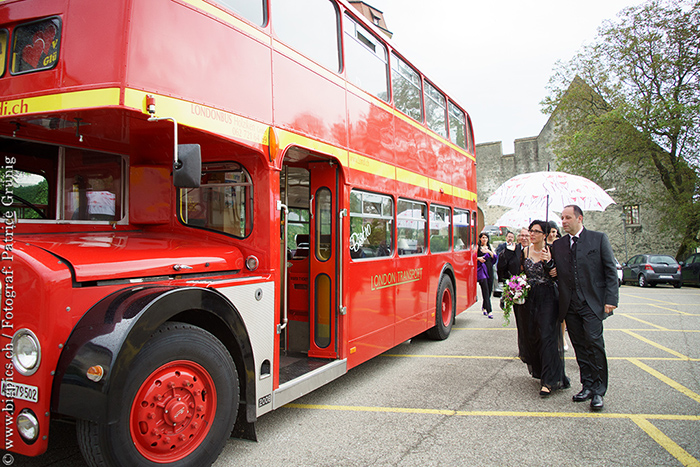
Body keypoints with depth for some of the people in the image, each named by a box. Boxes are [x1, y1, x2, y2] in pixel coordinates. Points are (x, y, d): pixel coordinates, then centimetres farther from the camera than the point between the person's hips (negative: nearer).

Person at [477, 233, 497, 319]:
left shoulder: (490, 247, 17)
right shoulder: (477, 247, 4)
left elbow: (495, 257, 8)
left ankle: (484, 307, 29)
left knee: (490, 289, 7)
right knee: (485, 290, -12)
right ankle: (489, 311, -14)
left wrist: (489, 252, -6)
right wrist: (478, 258, -16)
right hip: (481, 269, -5)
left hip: (489, 269, 5)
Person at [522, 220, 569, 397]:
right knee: (534, 336, 9)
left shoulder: (551, 251, -7)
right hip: (531, 297, 5)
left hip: (548, 297, -5)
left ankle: (549, 381, -7)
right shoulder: (525, 251, 8)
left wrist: (548, 261, -24)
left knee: (547, 336, -9)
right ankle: (541, 372, 27)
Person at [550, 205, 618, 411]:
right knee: (580, 347, 8)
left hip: (592, 303, -4)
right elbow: (555, 272, 20)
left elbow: (610, 270, -1)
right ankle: (587, 386, 18)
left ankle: (598, 390, 1)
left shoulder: (599, 239, 2)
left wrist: (610, 299, -8)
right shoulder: (557, 245, 12)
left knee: (594, 342, -9)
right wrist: (553, 273, -5)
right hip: (570, 305, 4)